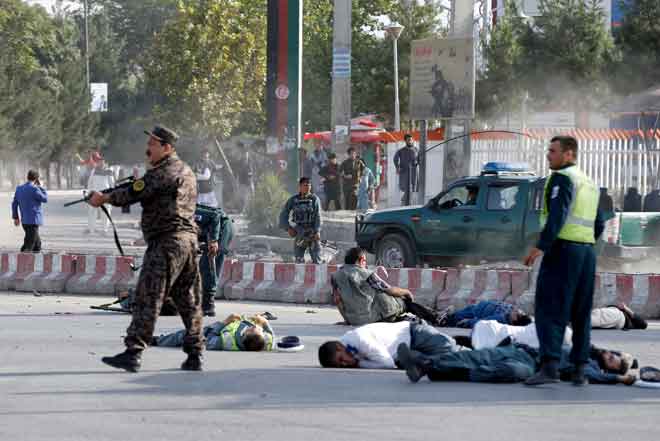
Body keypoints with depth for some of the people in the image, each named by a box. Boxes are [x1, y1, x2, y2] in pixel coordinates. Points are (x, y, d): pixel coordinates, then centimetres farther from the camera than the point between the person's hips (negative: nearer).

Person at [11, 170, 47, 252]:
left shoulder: (19, 189, 9)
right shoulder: (34, 189, -15)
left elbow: (14, 204, 13)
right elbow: (45, 199, -4)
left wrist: (16, 217, 22)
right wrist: (41, 187, 4)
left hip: (24, 221, 8)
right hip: (34, 221, -8)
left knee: (37, 244, 20)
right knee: (28, 247, -9)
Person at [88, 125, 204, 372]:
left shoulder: (165, 171, -11)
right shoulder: (184, 170, 21)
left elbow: (135, 193, -12)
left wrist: (104, 199, 0)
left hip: (166, 241, -10)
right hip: (189, 240, 10)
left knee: (148, 297, -11)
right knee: (188, 300, 11)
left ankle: (133, 353, -16)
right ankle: (194, 355, 13)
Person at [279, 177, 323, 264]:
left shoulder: (314, 199, 1)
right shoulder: (293, 200, 5)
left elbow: (318, 216, -6)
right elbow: (283, 215, 9)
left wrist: (317, 231, -18)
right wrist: (288, 228, -5)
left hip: (312, 233, -2)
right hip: (299, 233, 2)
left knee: (316, 259, -7)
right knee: (299, 260, 1)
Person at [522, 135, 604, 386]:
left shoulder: (562, 178, -7)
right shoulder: (589, 184, 20)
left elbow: (557, 215, -21)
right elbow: (599, 226, 22)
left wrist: (541, 247, -26)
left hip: (562, 249, -8)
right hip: (588, 252, 9)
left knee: (549, 310, -11)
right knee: (581, 314, 11)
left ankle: (550, 367, -22)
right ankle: (580, 370, 10)